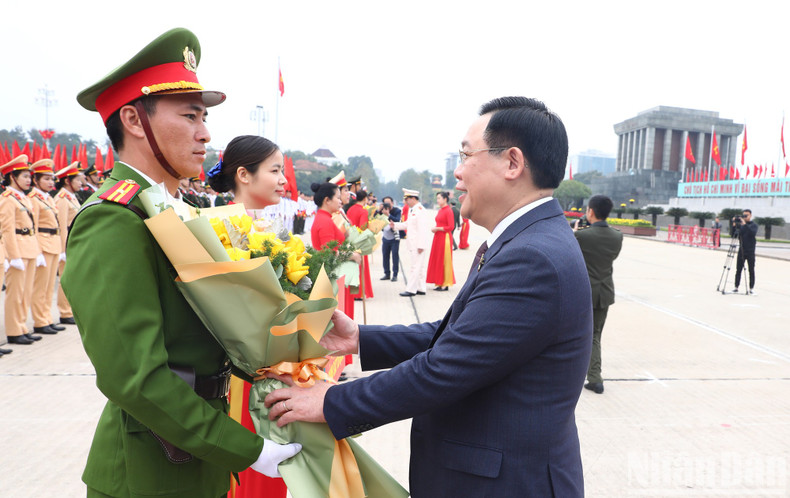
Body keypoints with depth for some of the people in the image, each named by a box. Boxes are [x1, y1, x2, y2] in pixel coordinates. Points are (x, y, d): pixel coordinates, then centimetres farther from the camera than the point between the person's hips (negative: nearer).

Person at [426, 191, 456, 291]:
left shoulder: (448, 210, -12)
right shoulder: (440, 210, 14)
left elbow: (451, 227, -16)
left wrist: (437, 229, -14)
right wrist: (434, 228, 5)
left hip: (445, 238, -9)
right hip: (438, 237, 9)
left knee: (444, 260, -4)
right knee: (437, 260, 9)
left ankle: (445, 285, 3)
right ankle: (440, 283, 16)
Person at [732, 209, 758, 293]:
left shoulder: (754, 225, -1)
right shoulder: (740, 225, 7)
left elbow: (753, 233, -20)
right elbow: (735, 235, 3)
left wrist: (745, 224, -27)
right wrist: (734, 225, -10)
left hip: (750, 251, -3)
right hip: (741, 250, 3)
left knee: (751, 270, 2)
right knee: (738, 270, 3)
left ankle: (751, 288, 7)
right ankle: (736, 287, 8)